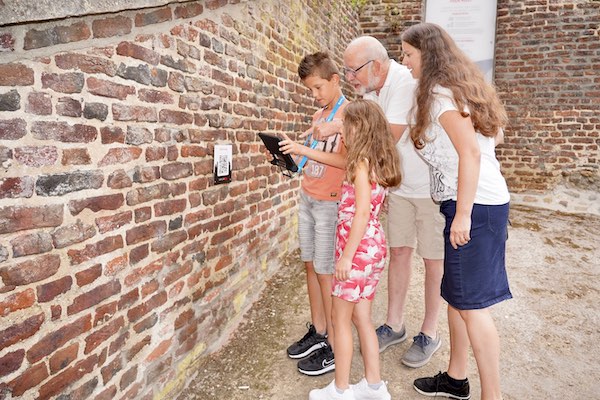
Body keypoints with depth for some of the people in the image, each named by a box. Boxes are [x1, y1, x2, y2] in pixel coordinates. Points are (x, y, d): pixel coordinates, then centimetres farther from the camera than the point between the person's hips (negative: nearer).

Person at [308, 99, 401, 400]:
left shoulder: (361, 162, -15)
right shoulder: (378, 162, 12)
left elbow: (362, 212, -21)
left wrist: (346, 256, -19)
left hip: (358, 247, -9)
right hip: (375, 244, 9)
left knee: (341, 319, 5)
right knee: (361, 317, 17)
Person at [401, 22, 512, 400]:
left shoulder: (441, 93, -10)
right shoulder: (457, 86, 18)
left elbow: (470, 153, -19)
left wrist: (463, 214, -20)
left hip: (473, 203, -10)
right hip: (479, 201, 10)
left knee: (471, 302, -4)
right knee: (456, 294, 15)